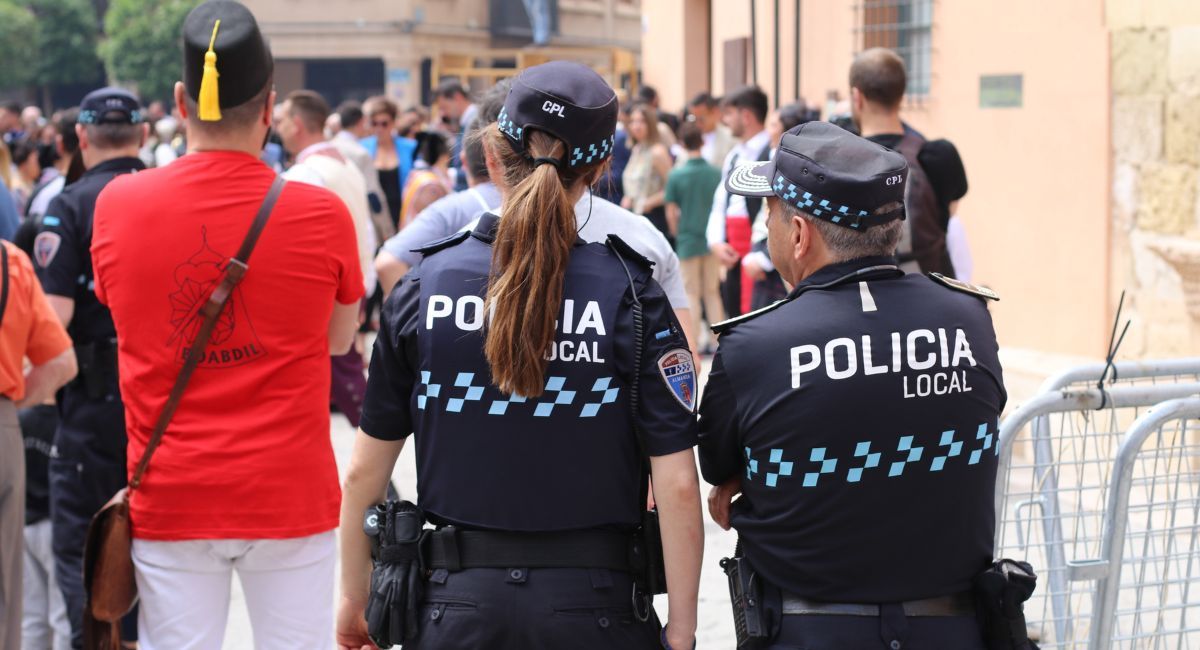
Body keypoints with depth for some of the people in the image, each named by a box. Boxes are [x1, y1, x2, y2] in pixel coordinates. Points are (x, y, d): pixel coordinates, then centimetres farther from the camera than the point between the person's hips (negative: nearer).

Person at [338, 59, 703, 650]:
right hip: (593, 601, -1)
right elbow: (677, 485, -12)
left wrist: (355, 601, 15)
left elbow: (364, 473, 2)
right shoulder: (629, 294, -8)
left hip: (458, 600, 1)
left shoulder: (424, 287, -3)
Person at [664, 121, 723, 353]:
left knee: (692, 293, 6)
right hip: (712, 240, 2)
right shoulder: (717, 174, -5)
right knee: (712, 292, 13)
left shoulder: (676, 175, -11)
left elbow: (671, 213, -6)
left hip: (688, 240, -2)